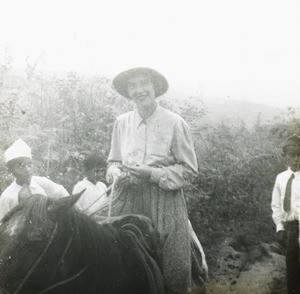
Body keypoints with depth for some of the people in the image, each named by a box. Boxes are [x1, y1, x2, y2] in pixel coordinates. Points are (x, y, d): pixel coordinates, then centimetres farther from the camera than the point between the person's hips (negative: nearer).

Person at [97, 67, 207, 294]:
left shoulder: (175, 123, -5)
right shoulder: (122, 122, 7)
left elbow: (189, 169, -4)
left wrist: (153, 173, -15)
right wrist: (116, 173, -6)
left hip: (164, 202, -3)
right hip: (126, 201, 3)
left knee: (172, 272, -2)